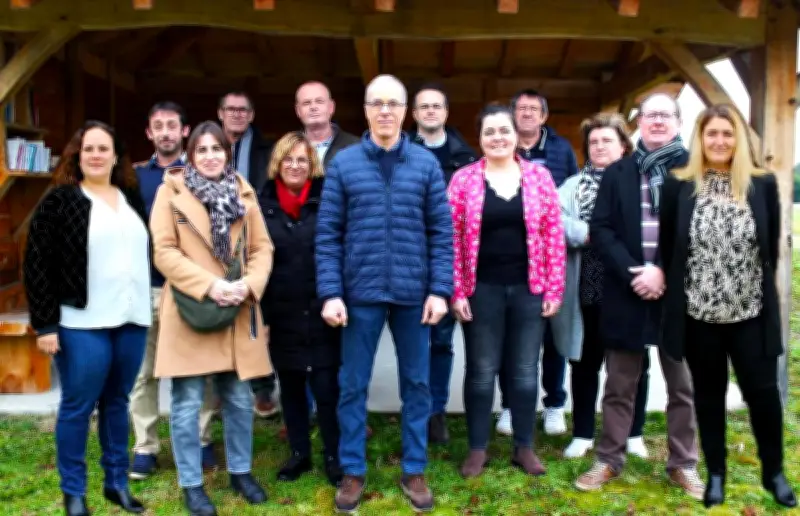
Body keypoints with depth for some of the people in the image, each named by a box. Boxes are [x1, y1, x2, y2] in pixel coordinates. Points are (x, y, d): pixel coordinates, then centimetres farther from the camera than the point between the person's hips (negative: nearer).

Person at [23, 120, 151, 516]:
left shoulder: (132, 199, 12)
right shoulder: (60, 200, -2)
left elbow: (148, 253, 16)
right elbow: (37, 265, -5)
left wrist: (146, 308, 11)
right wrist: (44, 323, -9)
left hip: (132, 320, 4)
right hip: (83, 324, -4)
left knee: (117, 402, 13)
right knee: (77, 406, 3)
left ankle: (117, 482, 25)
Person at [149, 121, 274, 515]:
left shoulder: (243, 192, 10)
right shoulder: (171, 191, -1)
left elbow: (262, 247, 7)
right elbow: (164, 252, -8)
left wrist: (249, 284, -12)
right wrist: (209, 285, -18)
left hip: (238, 311, 4)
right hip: (190, 311, -3)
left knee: (239, 399, 13)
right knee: (187, 404, 3)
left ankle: (241, 471, 31)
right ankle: (191, 484, 19)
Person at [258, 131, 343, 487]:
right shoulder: (262, 204, 3)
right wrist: (258, 310, 1)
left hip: (322, 312, -2)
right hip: (281, 315, 3)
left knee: (326, 386, 0)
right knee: (290, 388, 13)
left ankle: (333, 456, 19)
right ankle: (299, 454, 29)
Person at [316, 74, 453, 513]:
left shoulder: (426, 163, 3)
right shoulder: (343, 164, 1)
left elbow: (442, 231, 1)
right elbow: (328, 233, -1)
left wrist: (440, 289, -6)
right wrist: (330, 292, -9)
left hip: (414, 292, 1)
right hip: (361, 291, 0)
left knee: (417, 383, 11)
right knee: (352, 385, 8)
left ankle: (414, 471, 27)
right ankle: (353, 472, 25)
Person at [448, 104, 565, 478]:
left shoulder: (539, 176, 3)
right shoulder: (463, 179, -1)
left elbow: (554, 235, 3)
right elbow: (452, 239, -2)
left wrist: (555, 289, -1)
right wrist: (456, 291, -7)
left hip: (529, 288, 2)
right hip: (482, 289, -1)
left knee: (525, 372, 10)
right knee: (481, 371, 7)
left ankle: (524, 447, 25)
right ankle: (477, 448, 21)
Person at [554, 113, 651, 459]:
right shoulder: (574, 185, 9)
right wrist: (590, 234, -18)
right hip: (590, 287, 2)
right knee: (586, 361, 11)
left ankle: (633, 434, 28)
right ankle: (583, 434, 25)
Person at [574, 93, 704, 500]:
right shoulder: (617, 172, 7)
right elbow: (600, 229, 0)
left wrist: (664, 272, -16)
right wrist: (632, 272, -12)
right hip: (626, 292, 1)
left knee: (682, 385, 11)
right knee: (619, 385, 11)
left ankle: (683, 465, 25)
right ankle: (609, 460, 23)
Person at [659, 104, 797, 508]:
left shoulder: (762, 184, 0)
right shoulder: (679, 185, -3)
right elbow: (667, 247, 2)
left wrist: (756, 288, 6)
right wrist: (677, 293, 2)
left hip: (751, 312, 1)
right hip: (698, 311, 0)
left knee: (762, 390, 5)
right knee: (708, 393, 11)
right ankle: (715, 473, 27)